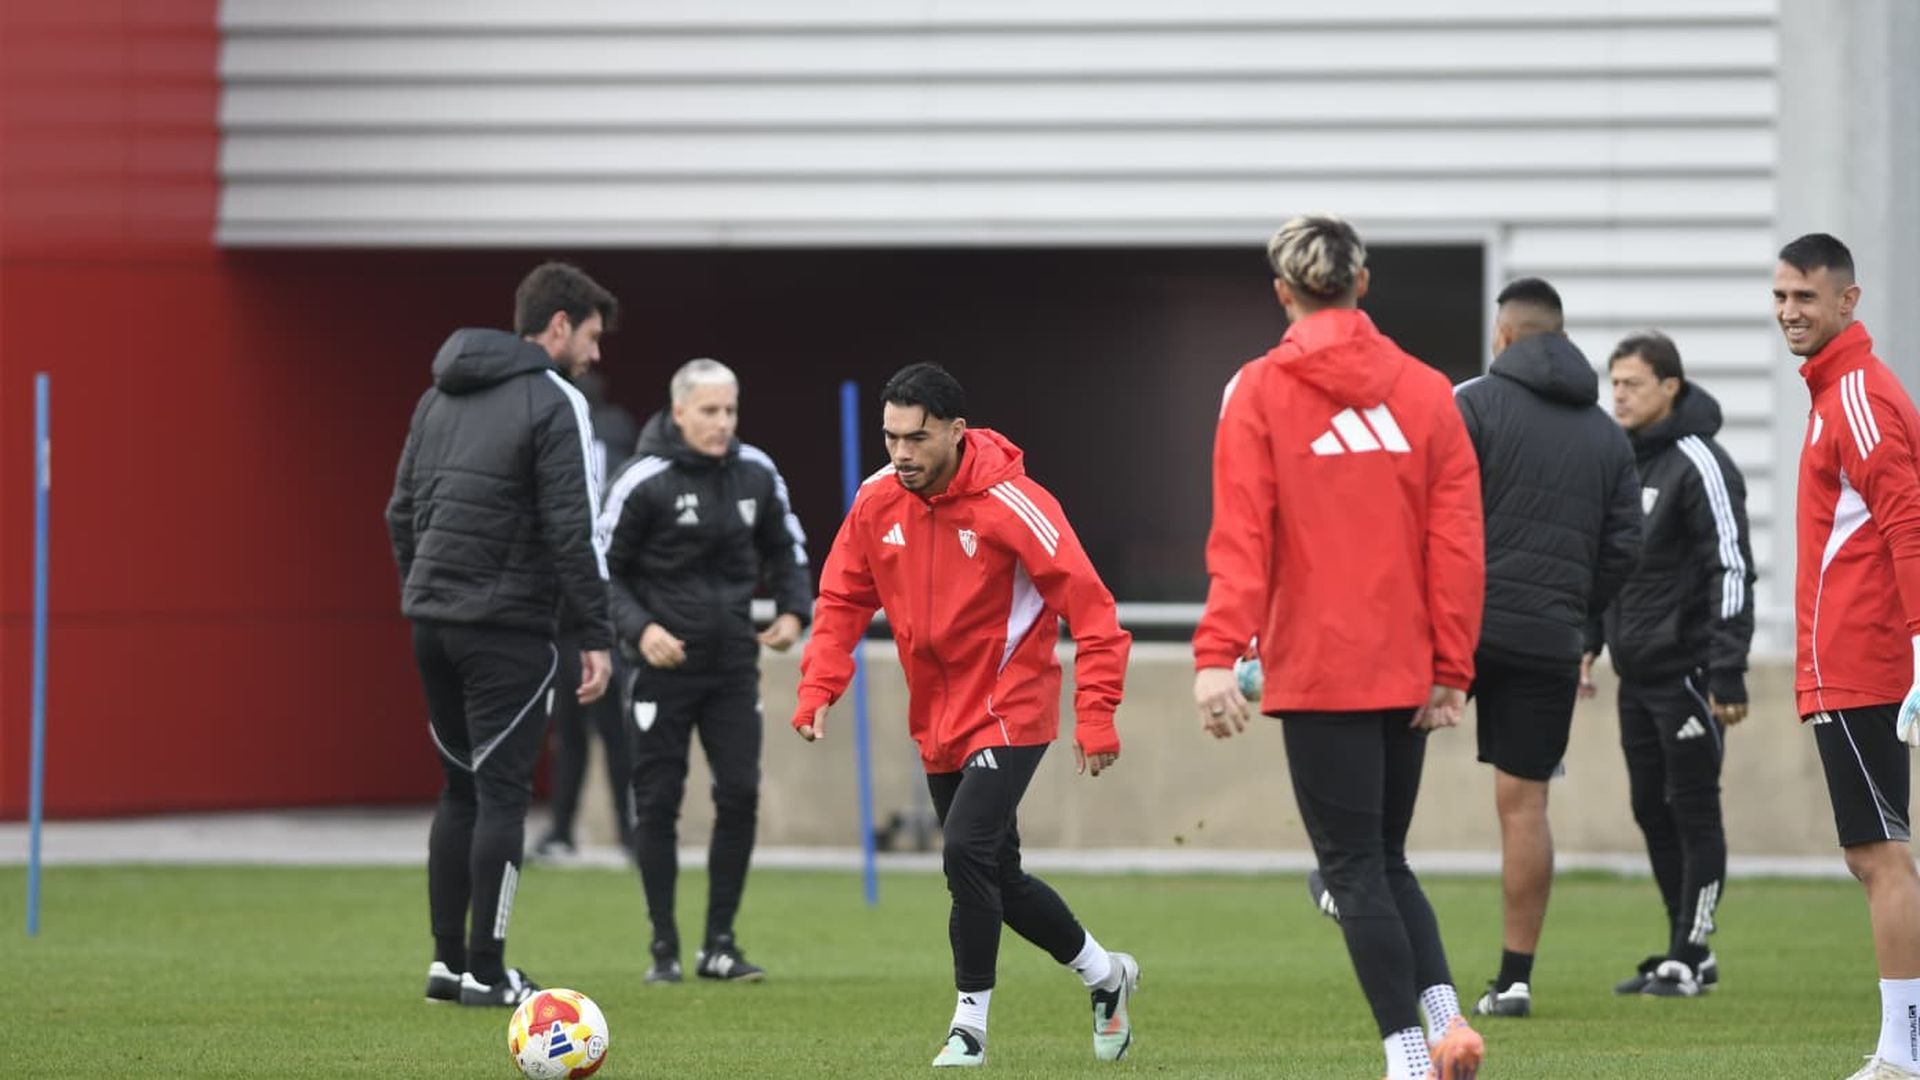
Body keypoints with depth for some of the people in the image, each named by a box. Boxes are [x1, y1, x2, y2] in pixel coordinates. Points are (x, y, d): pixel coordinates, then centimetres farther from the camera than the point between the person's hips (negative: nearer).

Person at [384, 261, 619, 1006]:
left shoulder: (441, 397, 14)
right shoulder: (553, 404, -9)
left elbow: (402, 512, 16)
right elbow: (571, 532, -15)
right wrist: (594, 637, -11)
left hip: (433, 618, 7)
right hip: (506, 628, -7)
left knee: (462, 789, 15)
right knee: (501, 791, -2)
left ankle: (448, 962, 15)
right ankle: (485, 973, -2)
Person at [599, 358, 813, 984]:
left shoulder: (755, 474, 3)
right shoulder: (644, 482, -11)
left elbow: (786, 546, 18)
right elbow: (603, 568, -6)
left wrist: (793, 610, 2)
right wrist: (640, 628, -20)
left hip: (734, 665, 4)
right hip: (665, 666, -4)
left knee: (740, 795, -2)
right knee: (658, 802, 1)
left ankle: (719, 945, 8)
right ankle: (664, 949, 10)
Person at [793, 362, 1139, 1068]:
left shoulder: (1013, 506, -20)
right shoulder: (877, 501, -3)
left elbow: (1091, 611, -19)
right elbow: (843, 600, 5)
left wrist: (1095, 716, -24)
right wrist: (818, 690, -9)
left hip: (1008, 713, -7)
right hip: (938, 723, 7)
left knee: (967, 854, -22)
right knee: (996, 876, 14)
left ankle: (970, 1023, -9)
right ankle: (1103, 974, 35)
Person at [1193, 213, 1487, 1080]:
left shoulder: (1259, 392, -4)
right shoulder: (1426, 391, 4)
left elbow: (1240, 537, -12)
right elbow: (1456, 543, 1)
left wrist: (1218, 654, -17)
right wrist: (1451, 670, 4)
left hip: (1318, 670, -4)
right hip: (1405, 670, 4)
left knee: (1355, 866, 2)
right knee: (1385, 857, 18)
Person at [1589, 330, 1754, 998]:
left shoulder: (1698, 464, -12)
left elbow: (1731, 569, -16)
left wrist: (1728, 673, -20)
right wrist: (1587, 644, 16)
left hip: (1686, 672, -9)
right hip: (1636, 673, 9)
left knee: (1694, 812, -3)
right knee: (1652, 810, 10)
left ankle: (1688, 957, 0)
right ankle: (1686, 955, 18)